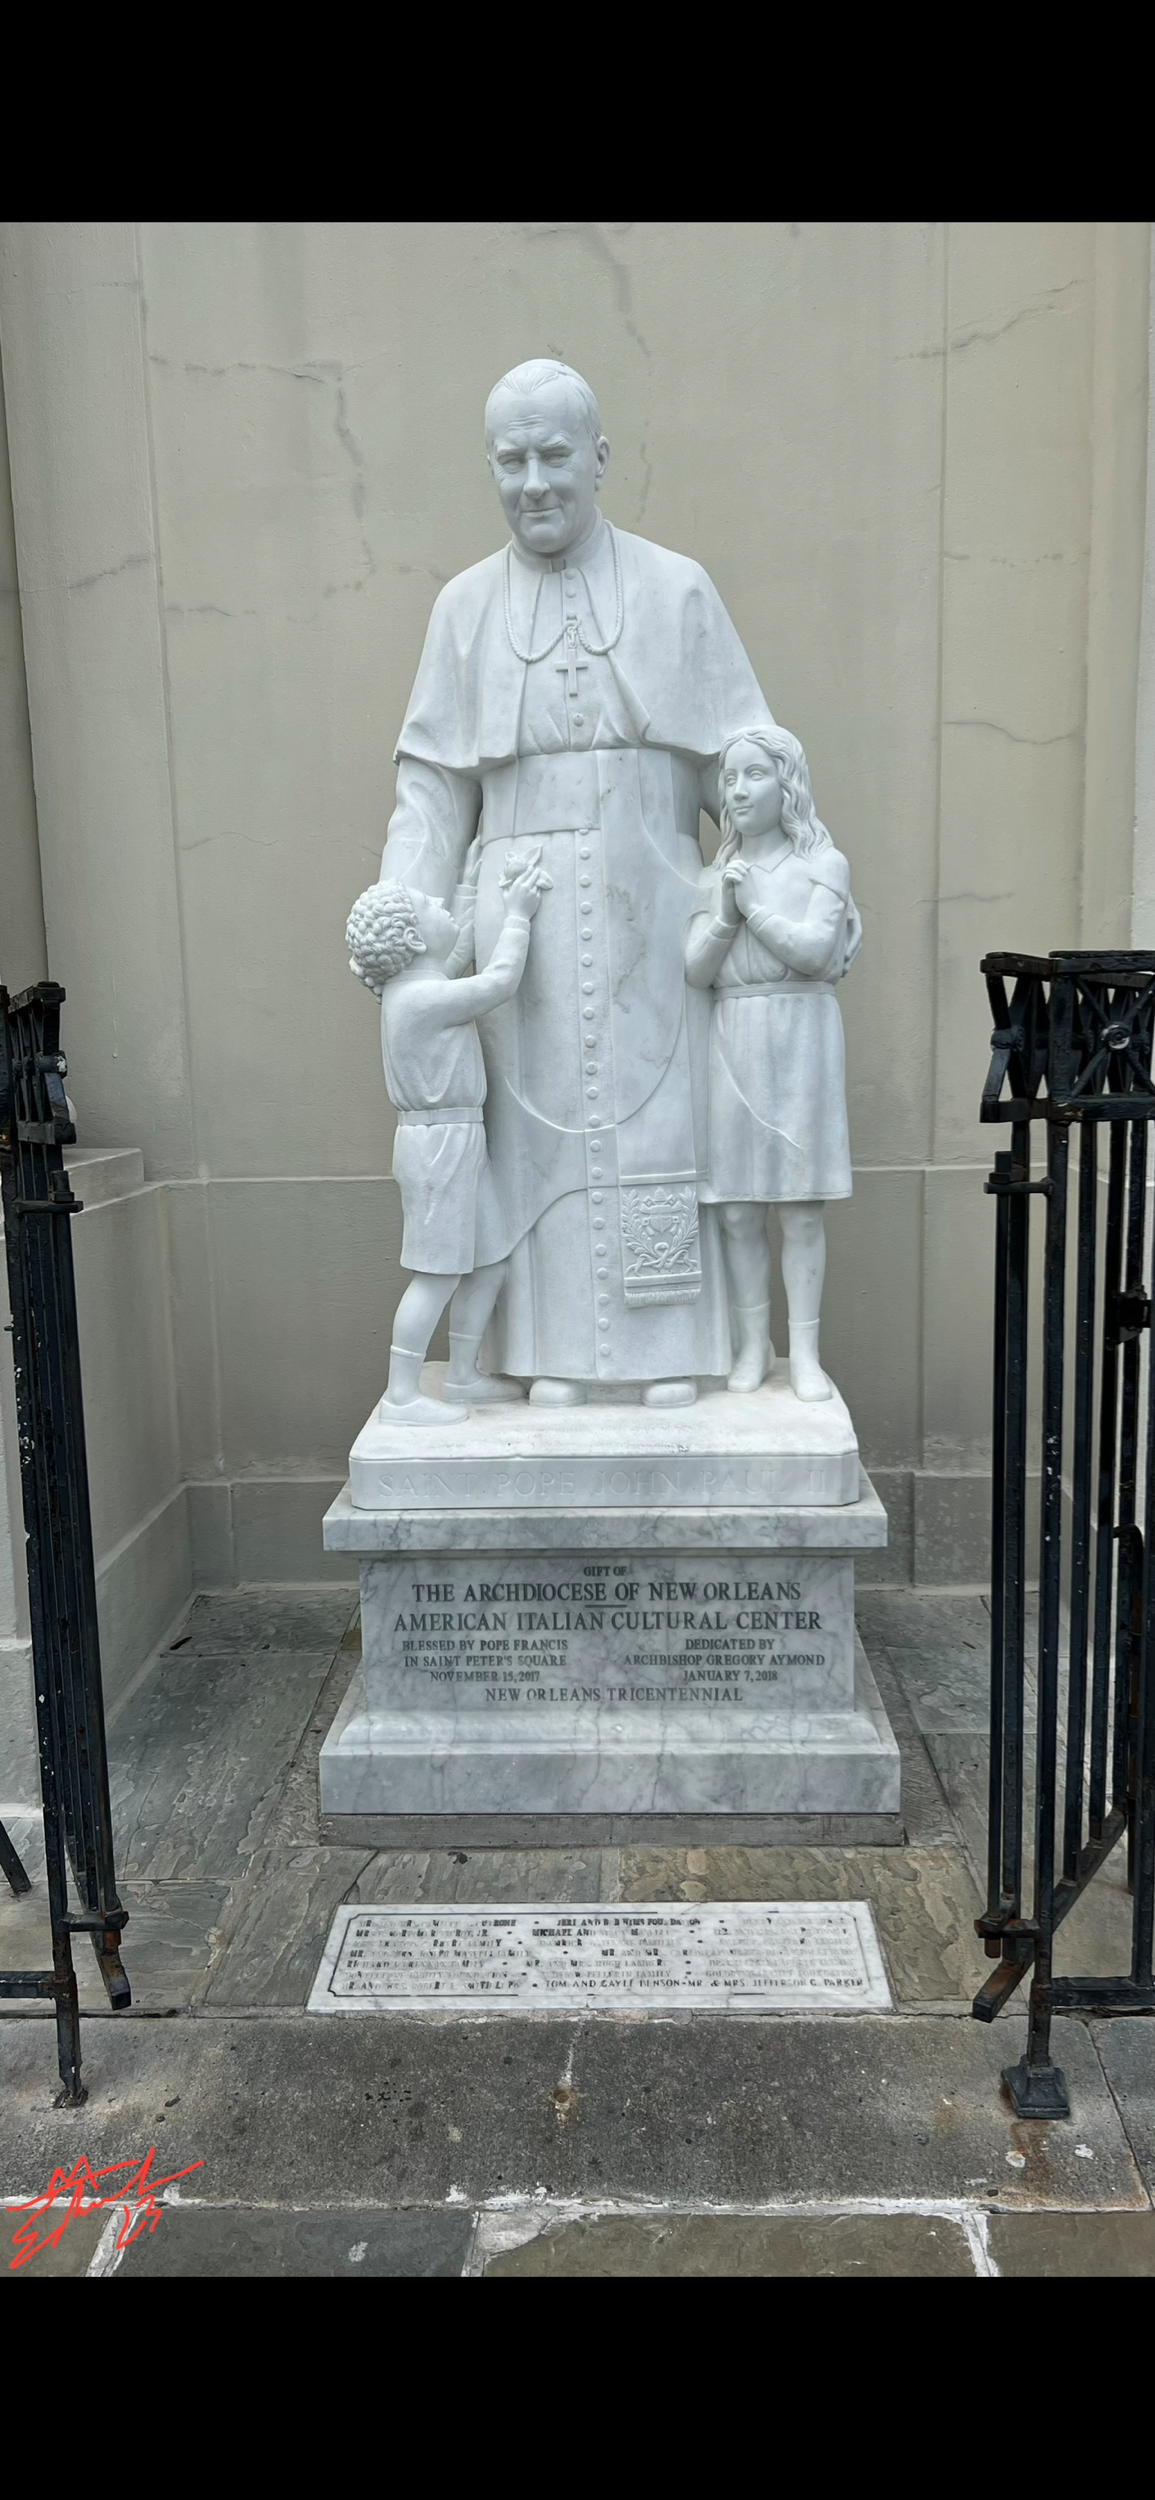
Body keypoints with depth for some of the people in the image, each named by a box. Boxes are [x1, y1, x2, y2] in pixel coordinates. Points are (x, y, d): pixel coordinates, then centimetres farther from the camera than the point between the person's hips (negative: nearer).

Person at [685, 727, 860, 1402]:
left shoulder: (822, 864, 3)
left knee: (802, 1208, -2)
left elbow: (815, 951, -11)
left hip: (798, 1035, -3)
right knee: (738, 1210, 2)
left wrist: (752, 906, -8)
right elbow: (696, 972, 4)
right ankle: (753, 1346, 14)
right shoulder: (718, 877, 13)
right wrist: (725, 916, -11)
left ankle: (805, 1353, 7)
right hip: (731, 1038, 3)